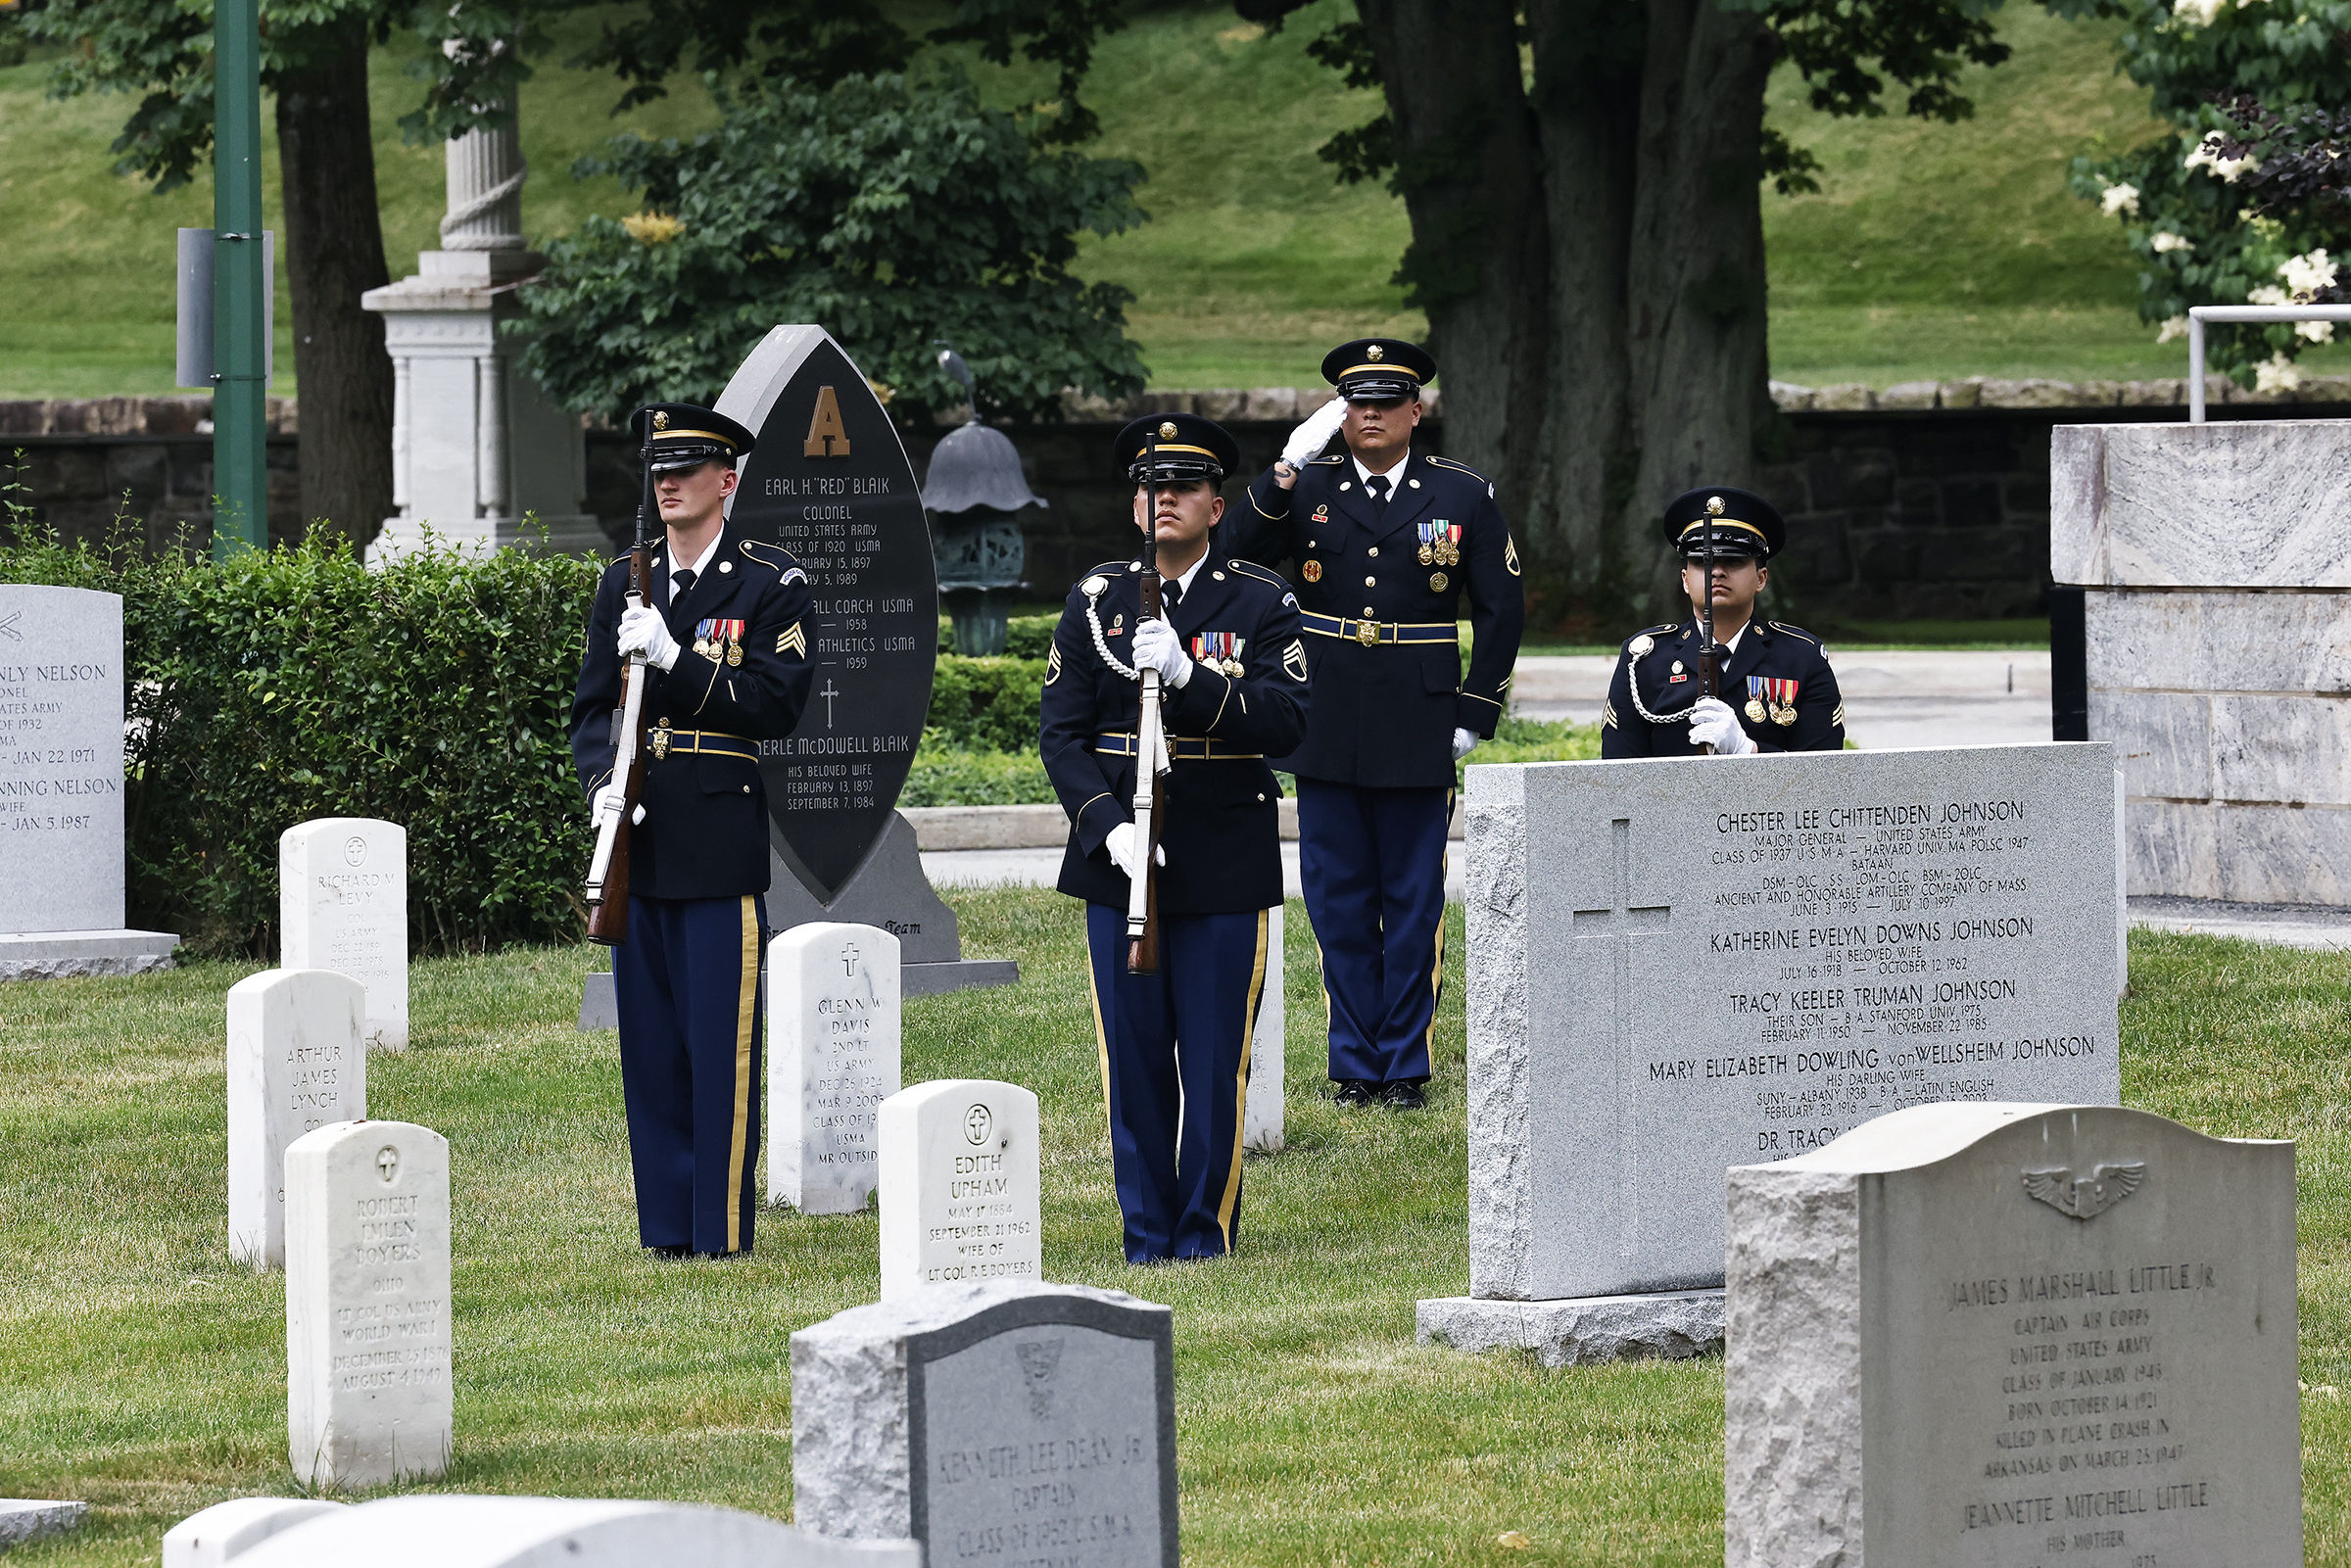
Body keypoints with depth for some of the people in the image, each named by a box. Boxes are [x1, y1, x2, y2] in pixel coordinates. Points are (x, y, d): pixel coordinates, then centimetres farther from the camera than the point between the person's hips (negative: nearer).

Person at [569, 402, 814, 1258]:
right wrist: (601, 781, -7)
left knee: (720, 1039, -4)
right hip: (639, 839, 5)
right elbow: (593, 706, 12)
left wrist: (674, 658, -16)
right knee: (649, 1040, 7)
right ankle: (665, 1224, 13)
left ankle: (723, 1230, 0)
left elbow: (776, 705, -10)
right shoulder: (624, 583, 14)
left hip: (721, 841, -5)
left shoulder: (773, 585, -1)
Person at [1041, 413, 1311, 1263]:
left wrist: (1188, 674, -24)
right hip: (1119, 866, 2)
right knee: (1134, 1064, 5)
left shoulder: (1262, 603, 0)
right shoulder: (1095, 600, 6)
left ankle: (1206, 1235, 11)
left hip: (1224, 870, -2)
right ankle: (1146, 1236, 14)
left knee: (1216, 1066, 1)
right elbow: (1060, 731, 3)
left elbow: (1285, 723, -11)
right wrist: (1108, 826, -11)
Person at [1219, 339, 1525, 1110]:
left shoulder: (1462, 495, 3)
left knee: (1414, 903, 3)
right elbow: (1234, 554, -11)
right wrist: (1288, 468, -19)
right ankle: (1356, 1065, 13)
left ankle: (1405, 1065, 11)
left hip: (1418, 736, -1)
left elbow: (1503, 610, 8)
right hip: (1327, 730, 1)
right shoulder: (1308, 488, 4)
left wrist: (1474, 714, 2)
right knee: (1339, 904, 5)